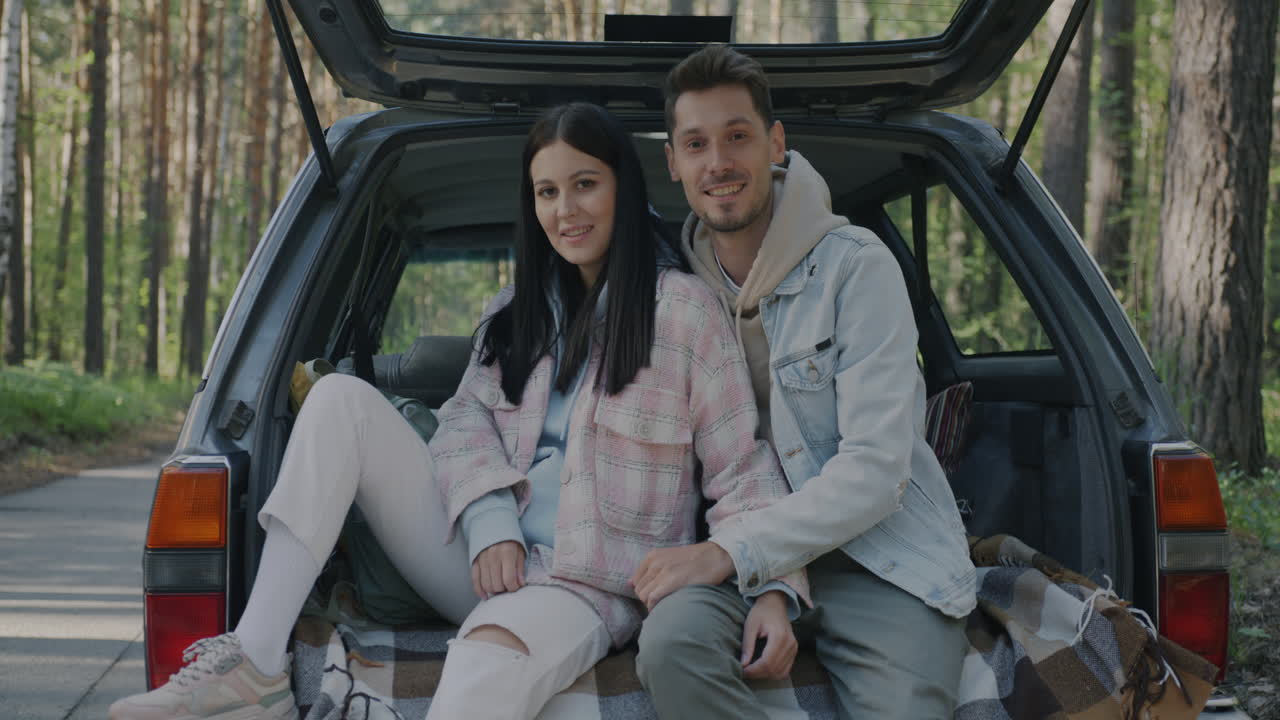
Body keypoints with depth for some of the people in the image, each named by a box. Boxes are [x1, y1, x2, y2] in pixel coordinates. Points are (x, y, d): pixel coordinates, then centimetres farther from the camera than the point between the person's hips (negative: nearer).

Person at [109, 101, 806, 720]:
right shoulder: (517, 310, 18)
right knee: (343, 400, -9)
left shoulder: (681, 308, -2)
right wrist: (489, 522, -11)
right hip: (486, 560, 7)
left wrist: (774, 589, -18)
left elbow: (740, 467, -4)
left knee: (491, 658, -41)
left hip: (590, 589, -6)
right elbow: (465, 420, 9)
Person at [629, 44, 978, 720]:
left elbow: (876, 469, -14)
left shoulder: (856, 265, -7)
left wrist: (730, 554, -20)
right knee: (671, 639, -30)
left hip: (880, 556, -3)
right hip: (757, 559, 3)